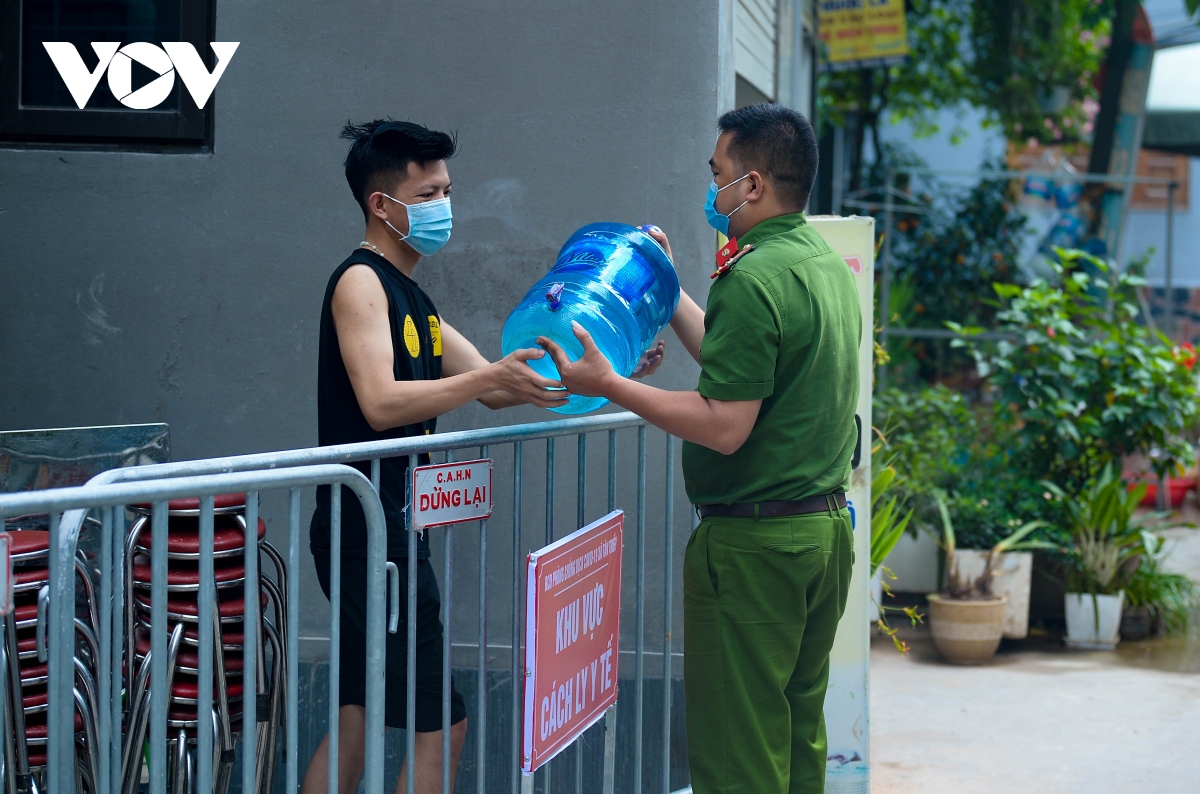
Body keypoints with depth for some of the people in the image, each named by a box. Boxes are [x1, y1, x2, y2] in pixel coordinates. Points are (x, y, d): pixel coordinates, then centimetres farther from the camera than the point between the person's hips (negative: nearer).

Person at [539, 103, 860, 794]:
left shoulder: (754, 280, -19)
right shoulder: (831, 265, 10)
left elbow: (724, 426, -22)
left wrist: (610, 386, -16)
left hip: (754, 542, -9)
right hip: (829, 525, 9)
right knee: (800, 733, 16)